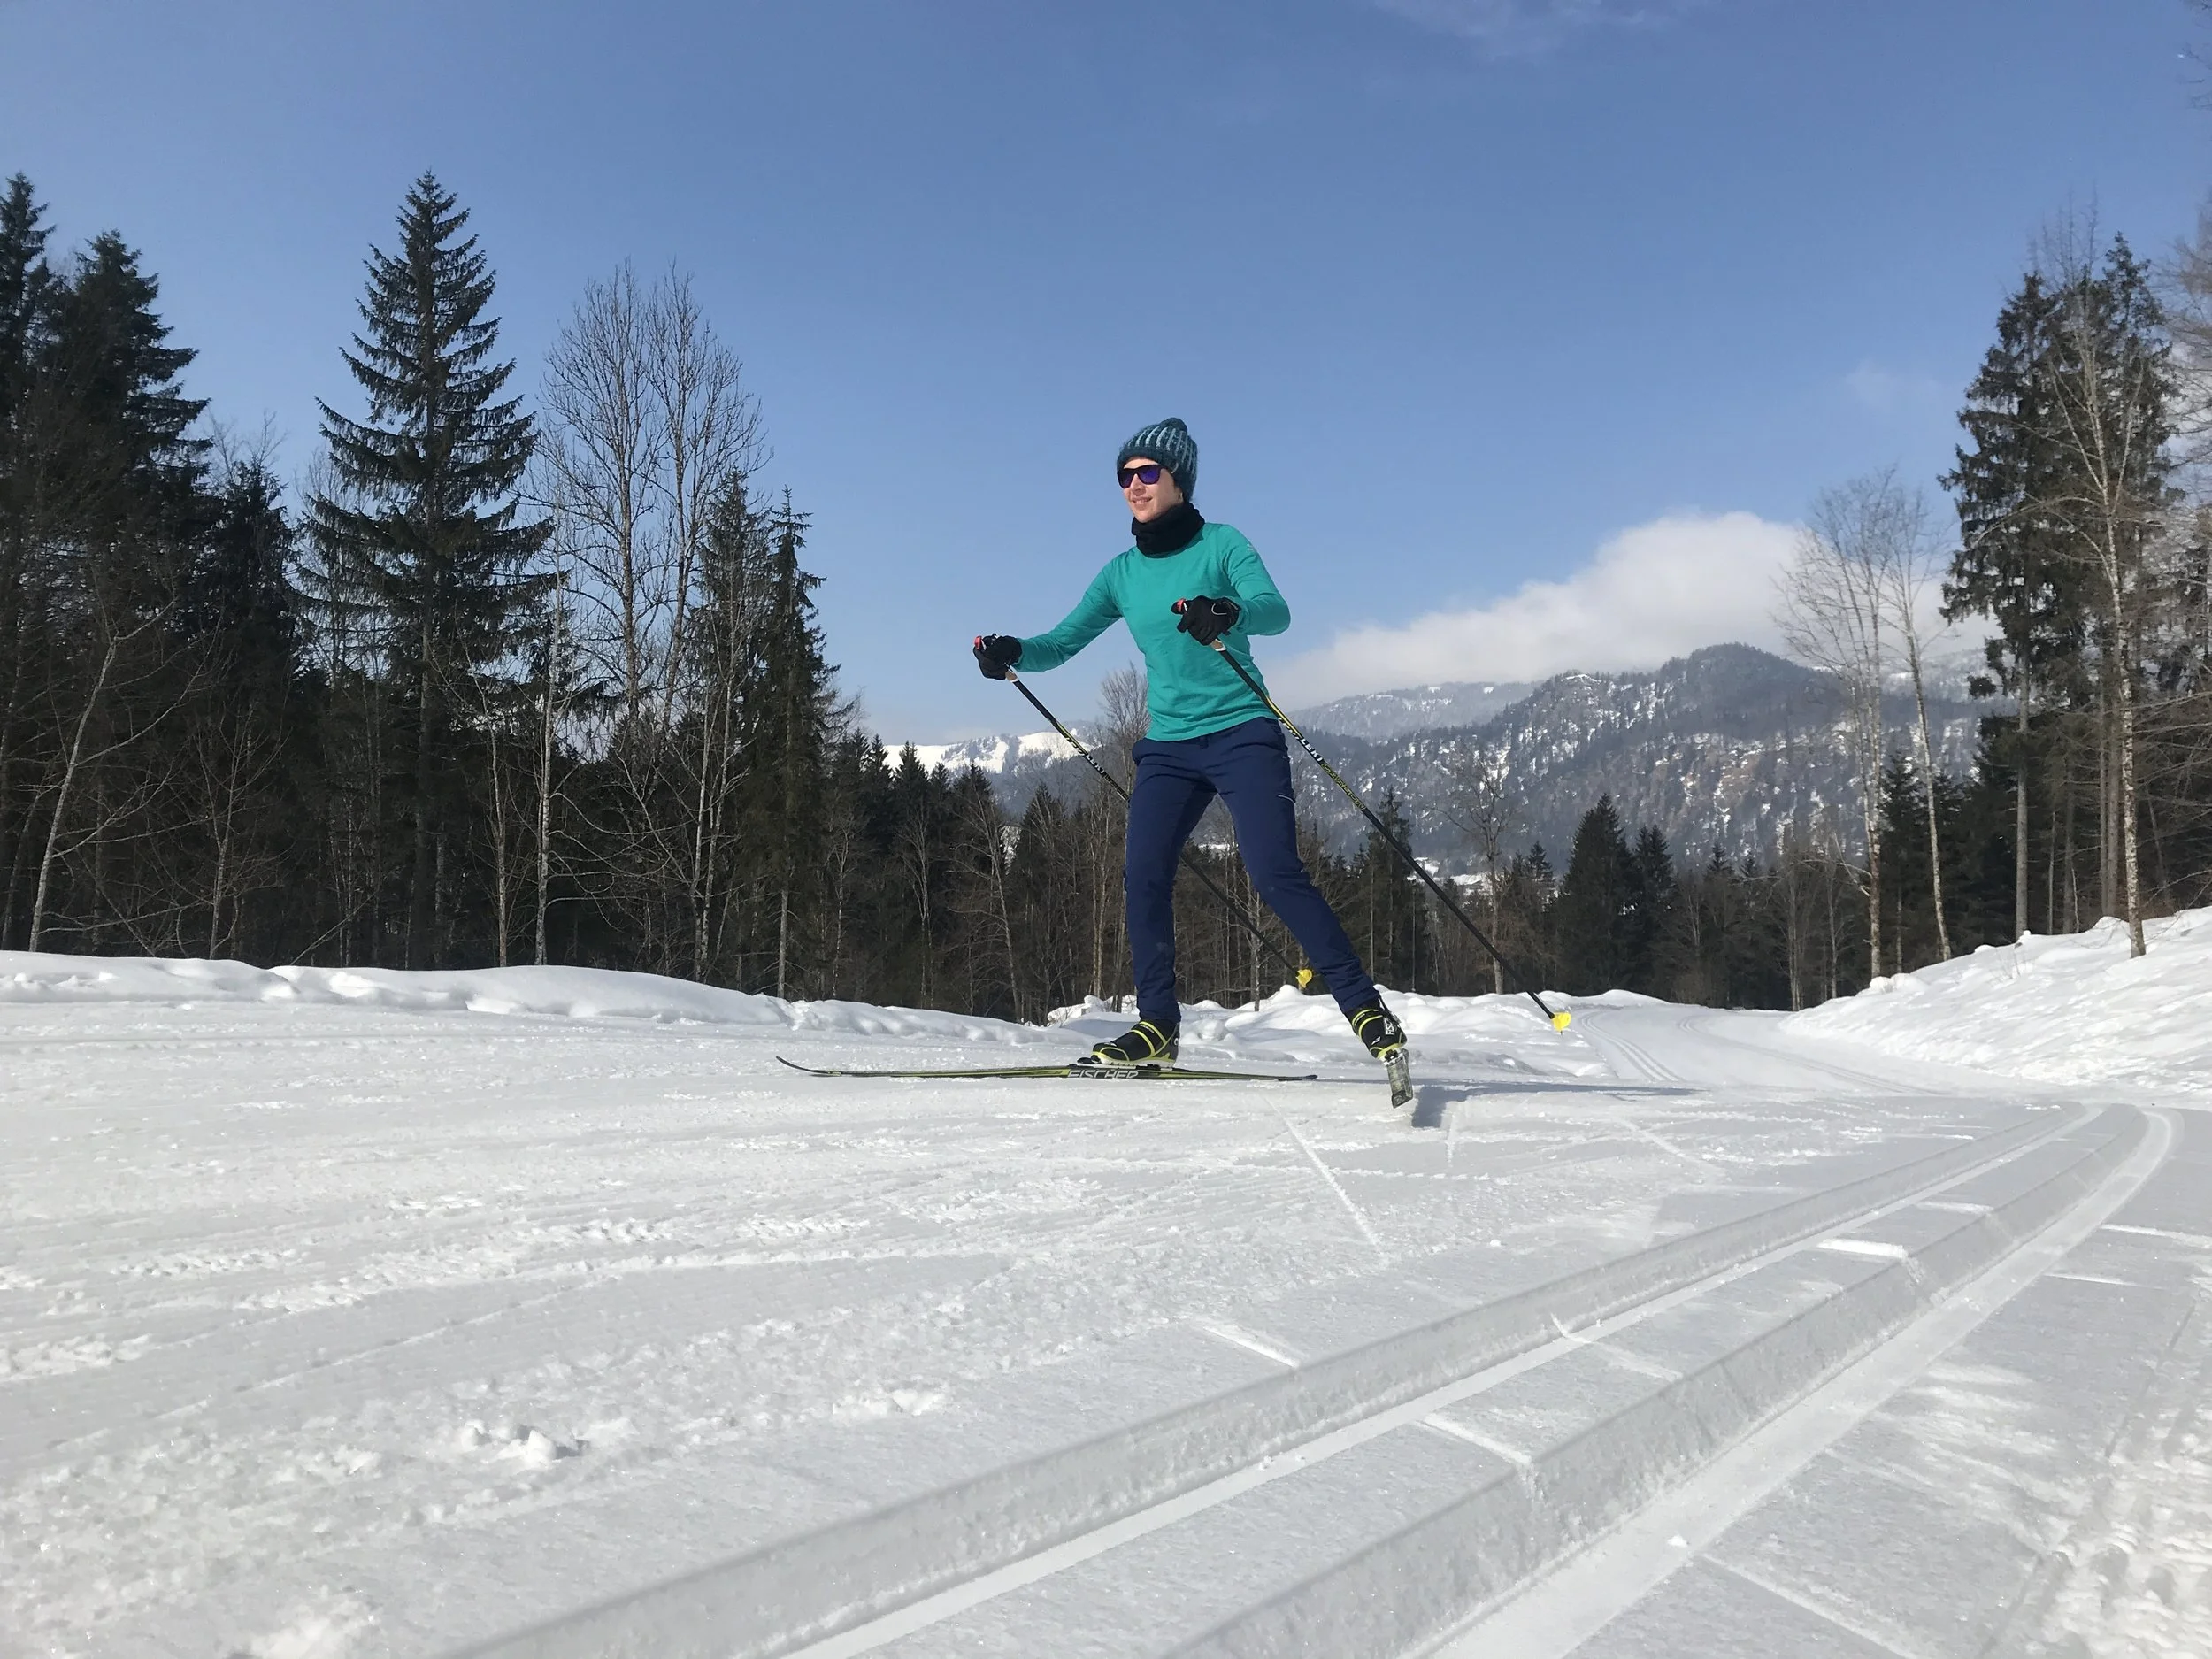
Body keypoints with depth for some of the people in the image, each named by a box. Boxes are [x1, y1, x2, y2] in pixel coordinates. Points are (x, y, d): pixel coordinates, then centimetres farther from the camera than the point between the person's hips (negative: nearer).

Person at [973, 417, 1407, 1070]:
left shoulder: (1221, 544, -2)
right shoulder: (1122, 573, 11)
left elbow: (1275, 611, -17)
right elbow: (1062, 642, 11)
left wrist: (1227, 613, -40)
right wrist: (1014, 652, -11)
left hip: (1241, 734, -5)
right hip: (1168, 747, 5)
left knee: (1277, 874, -16)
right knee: (1142, 878, -9)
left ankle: (1364, 1006, -8)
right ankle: (1157, 1024, 1)